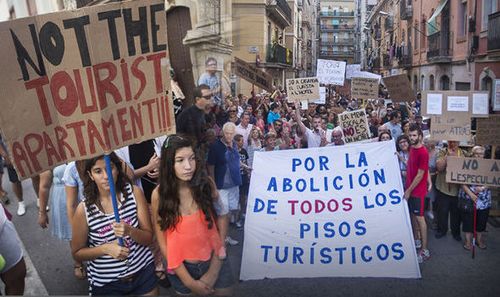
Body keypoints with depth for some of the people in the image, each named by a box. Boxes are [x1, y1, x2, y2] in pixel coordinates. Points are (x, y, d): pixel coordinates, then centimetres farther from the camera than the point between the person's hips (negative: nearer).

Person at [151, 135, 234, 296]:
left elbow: (220, 220, -7)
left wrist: (214, 271, -6)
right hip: (182, 268, 0)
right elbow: (163, 242, -9)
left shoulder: (206, 183, -14)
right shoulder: (159, 194, -15)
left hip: (215, 262, 1)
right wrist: (189, 281, -9)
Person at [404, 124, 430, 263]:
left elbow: (420, 175, -19)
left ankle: (425, 250, 6)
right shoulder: (412, 149, 7)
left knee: (419, 218, -2)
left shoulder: (423, 152, -19)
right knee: (412, 215, 18)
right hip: (410, 189, 8)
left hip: (417, 191, -8)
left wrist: (409, 190, -16)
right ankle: (415, 240, 34)